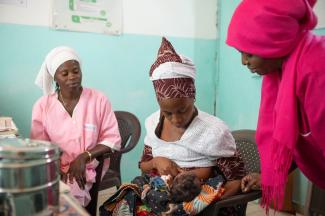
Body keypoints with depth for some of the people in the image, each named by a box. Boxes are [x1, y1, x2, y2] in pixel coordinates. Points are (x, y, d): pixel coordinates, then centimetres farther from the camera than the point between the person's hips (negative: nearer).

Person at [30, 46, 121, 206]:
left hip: (88, 168, -2)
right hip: (55, 168, 2)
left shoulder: (99, 100, -4)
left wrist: (84, 157, -17)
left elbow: (113, 140, -4)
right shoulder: (42, 105, 2)